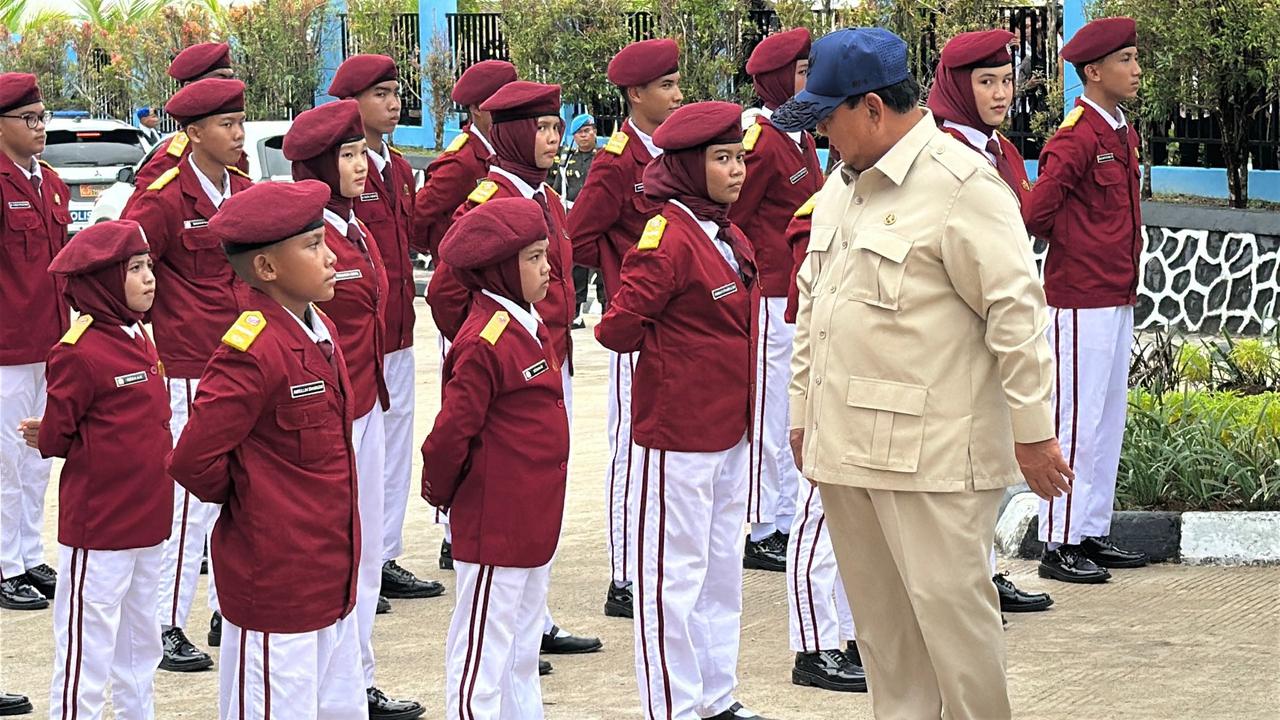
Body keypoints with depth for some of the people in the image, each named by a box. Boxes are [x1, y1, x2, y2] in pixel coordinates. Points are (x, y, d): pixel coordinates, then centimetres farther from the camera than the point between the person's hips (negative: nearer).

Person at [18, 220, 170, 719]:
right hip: (98, 524, -8)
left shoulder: (138, 338, 9)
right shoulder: (79, 352, -17)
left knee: (140, 642, 19)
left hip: (146, 519, 8)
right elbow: (54, 438, -15)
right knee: (88, 646, -1)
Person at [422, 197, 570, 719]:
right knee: (482, 655, 0)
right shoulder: (484, 343, -21)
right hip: (494, 523, -9)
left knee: (522, 647, 19)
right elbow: (451, 433, -21)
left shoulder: (528, 328, 9)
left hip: (533, 521, 9)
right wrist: (440, 491, -5)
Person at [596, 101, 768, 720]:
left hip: (730, 430, 9)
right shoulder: (669, 237, -17)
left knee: (722, 567, 16)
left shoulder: (729, 238, 10)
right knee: (674, 573, 1)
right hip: (679, 434, -9)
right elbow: (618, 327, -19)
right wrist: (669, 348, -4)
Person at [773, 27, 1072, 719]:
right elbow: (811, 299, 22)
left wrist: (1032, 429, -14)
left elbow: (1015, 307, -14)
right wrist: (803, 410, 20)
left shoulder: (960, 183, -13)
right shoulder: (841, 183, 14)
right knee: (879, 612, 13)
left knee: (948, 605, -5)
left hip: (933, 450, -8)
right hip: (846, 446, 8)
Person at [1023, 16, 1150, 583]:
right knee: (1077, 420, -4)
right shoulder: (1076, 135, -16)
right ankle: (1059, 545, 2)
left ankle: (1092, 534, 22)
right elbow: (1036, 211, -23)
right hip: (1080, 300, -9)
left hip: (1117, 297, 9)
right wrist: (1071, 245, -5)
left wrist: (1125, 267, 10)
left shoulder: (1122, 132, 13)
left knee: (1109, 418, 14)